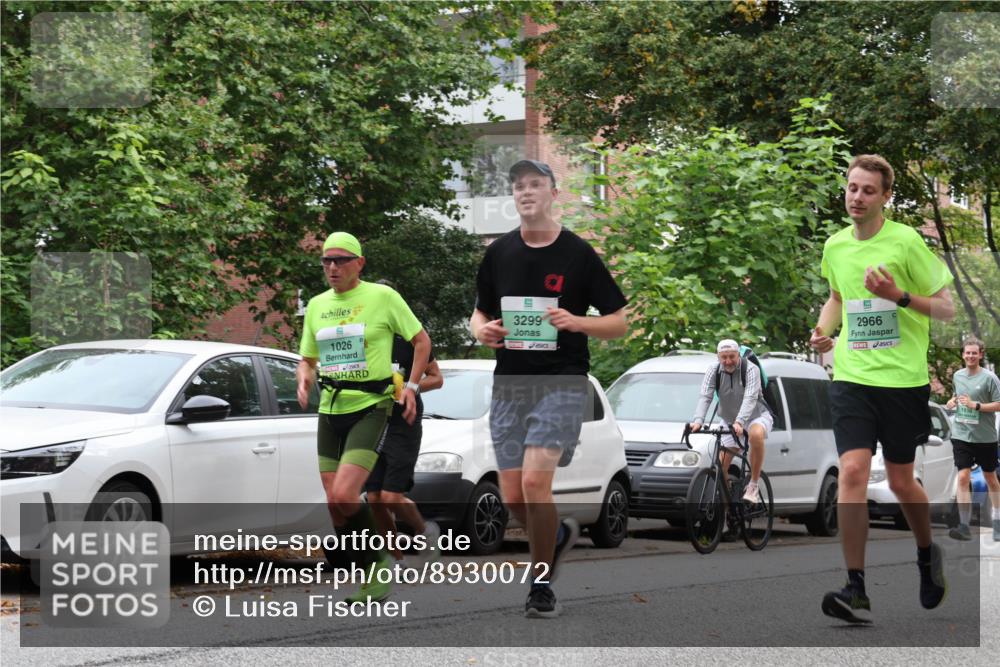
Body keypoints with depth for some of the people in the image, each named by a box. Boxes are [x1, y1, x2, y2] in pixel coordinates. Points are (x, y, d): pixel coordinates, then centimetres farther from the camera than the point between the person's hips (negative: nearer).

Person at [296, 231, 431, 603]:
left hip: (370, 408, -6)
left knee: (344, 496, -21)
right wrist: (304, 380, -2)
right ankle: (373, 575, 17)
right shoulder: (317, 305, 11)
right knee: (335, 505, 4)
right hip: (330, 409, 6)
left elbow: (421, 340, 6)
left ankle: (378, 563, -1)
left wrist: (411, 386, -4)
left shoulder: (383, 297, -4)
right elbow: (307, 359, 20)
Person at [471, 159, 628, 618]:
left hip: (562, 382, -4)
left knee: (535, 481, -20)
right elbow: (480, 312, 20)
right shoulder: (499, 253, 8)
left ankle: (541, 584, -2)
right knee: (512, 498, 1)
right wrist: (481, 330, -4)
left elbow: (618, 323, 1)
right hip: (509, 384, 4)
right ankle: (558, 534, 35)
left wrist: (576, 322, -18)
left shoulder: (578, 254, -2)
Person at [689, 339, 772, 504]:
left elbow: (750, 398, -33)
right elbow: (705, 397, -19)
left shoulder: (750, 369, -21)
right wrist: (698, 420, -38)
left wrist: (739, 422, -49)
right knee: (720, 467, -5)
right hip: (730, 421, 5)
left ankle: (753, 486, -29)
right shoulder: (713, 371, -9)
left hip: (757, 416, -5)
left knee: (756, 434, -39)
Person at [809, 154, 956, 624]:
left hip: (903, 379, -3)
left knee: (900, 481, 7)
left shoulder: (906, 241, -7)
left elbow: (946, 307, -4)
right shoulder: (836, 245, 7)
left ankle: (927, 554, 38)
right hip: (851, 377, 3)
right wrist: (825, 328, 7)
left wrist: (899, 295, -20)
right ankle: (856, 591, -12)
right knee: (852, 472, -13)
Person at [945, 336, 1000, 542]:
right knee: (963, 477, -11)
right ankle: (964, 526, -14)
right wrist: (953, 401, 3)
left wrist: (975, 405, -22)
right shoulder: (958, 376, 7)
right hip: (961, 435, 3)